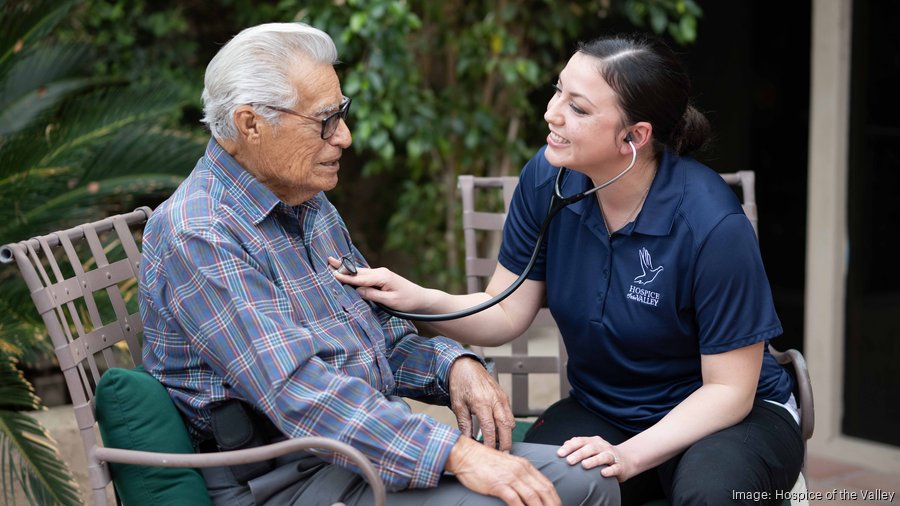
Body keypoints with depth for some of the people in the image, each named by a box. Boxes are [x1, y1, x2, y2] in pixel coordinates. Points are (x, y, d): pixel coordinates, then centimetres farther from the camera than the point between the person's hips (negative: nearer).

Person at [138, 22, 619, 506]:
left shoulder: (310, 206, 14)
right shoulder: (196, 235, -16)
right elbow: (297, 390, -26)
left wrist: (454, 364, -1)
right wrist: (458, 453, -30)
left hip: (376, 443, 9)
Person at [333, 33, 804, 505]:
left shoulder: (712, 223, -25)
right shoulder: (546, 179, -11)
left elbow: (729, 389, -18)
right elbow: (505, 313, -4)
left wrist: (628, 456, -29)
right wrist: (419, 299, -23)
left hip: (732, 414, -2)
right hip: (601, 410, 2)